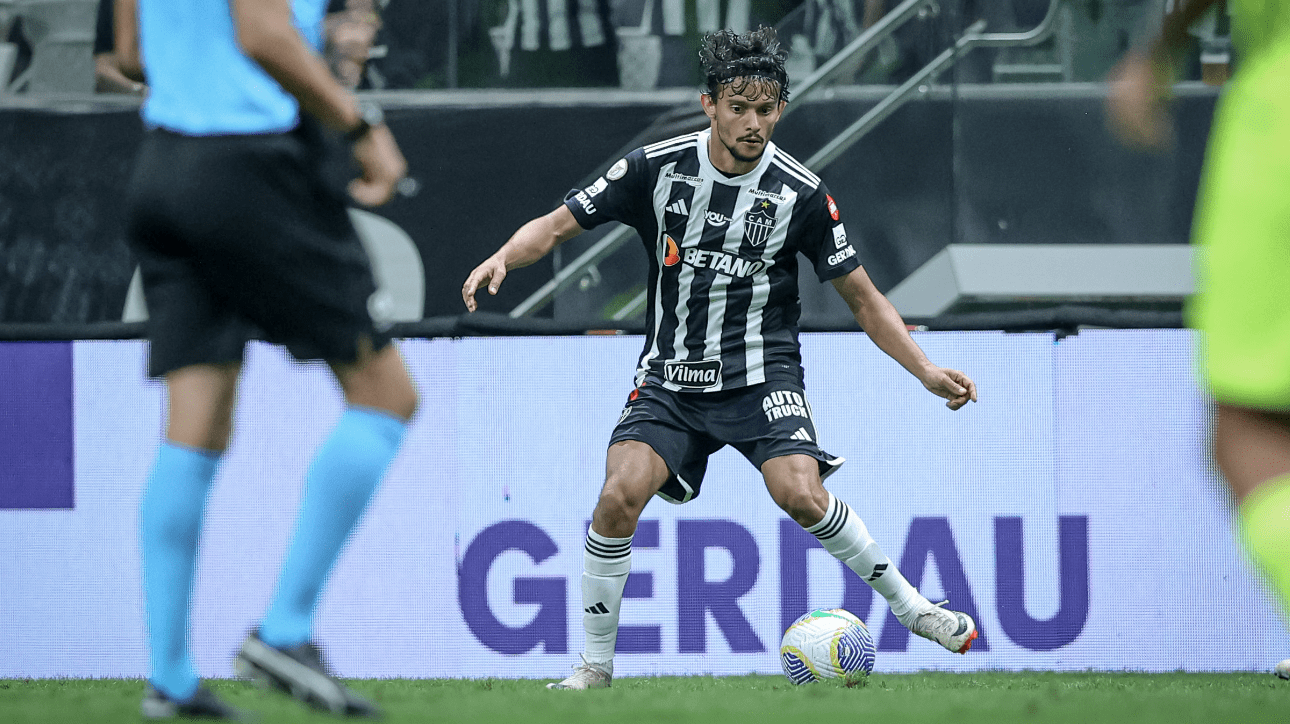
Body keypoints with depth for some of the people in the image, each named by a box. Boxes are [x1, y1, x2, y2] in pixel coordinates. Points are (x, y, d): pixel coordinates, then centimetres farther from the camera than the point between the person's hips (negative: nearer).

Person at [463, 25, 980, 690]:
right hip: (669, 377, 1)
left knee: (801, 494, -24)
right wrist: (501, 258, -20)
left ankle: (910, 607, -3)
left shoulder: (800, 193, -8)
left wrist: (926, 372, -7)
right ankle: (595, 664, -4)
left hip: (761, 373, -1)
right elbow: (558, 225, -1)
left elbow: (861, 297, 1)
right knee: (620, 494, -20)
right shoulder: (656, 168, -7)